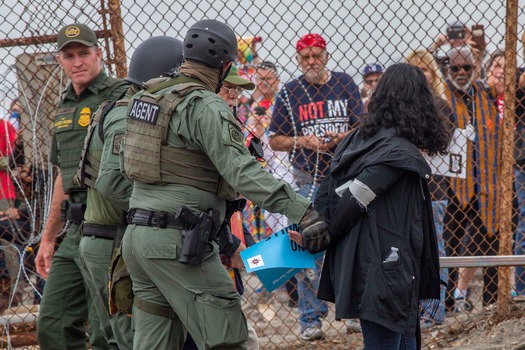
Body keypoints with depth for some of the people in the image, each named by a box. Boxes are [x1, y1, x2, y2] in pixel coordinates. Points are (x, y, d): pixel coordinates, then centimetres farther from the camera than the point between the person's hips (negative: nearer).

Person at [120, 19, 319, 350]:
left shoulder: (152, 99, 14)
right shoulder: (206, 107, -12)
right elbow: (241, 170, -24)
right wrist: (299, 209, -30)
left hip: (137, 235, 9)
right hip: (178, 242, -9)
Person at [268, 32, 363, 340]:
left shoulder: (345, 84, 4)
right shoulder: (290, 93, 3)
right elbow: (275, 141, 5)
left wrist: (341, 138, -16)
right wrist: (302, 141, -13)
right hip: (308, 180, 0)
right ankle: (311, 318, 4)